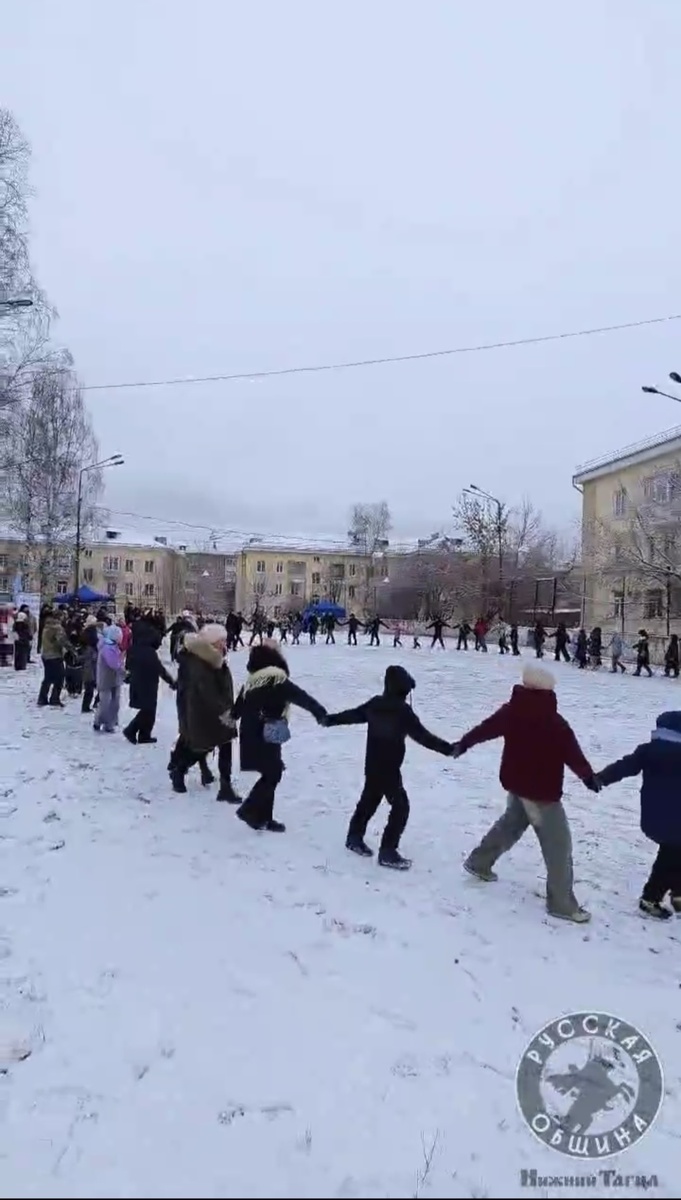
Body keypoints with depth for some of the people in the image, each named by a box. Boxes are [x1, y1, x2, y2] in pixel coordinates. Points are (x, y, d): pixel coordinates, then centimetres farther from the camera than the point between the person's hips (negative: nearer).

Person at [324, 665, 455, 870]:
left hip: (372, 766, 8)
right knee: (400, 807, 1)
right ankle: (388, 852, 2)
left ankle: (354, 838, 36)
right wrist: (448, 748, -22)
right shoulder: (402, 710, -21)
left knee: (368, 800, 23)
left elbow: (353, 715, 14)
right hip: (389, 769, -8)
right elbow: (422, 736, -23)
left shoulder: (374, 704, 1)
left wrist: (330, 719, 31)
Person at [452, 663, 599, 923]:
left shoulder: (511, 710, -4)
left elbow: (486, 728, 9)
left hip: (516, 783, 7)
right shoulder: (555, 723, -23)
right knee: (558, 844, 4)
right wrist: (588, 776, -8)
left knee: (511, 823, 30)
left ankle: (479, 862, 42)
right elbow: (572, 753, -22)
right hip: (542, 790, -7)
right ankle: (561, 903, 11)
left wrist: (463, 744, 23)